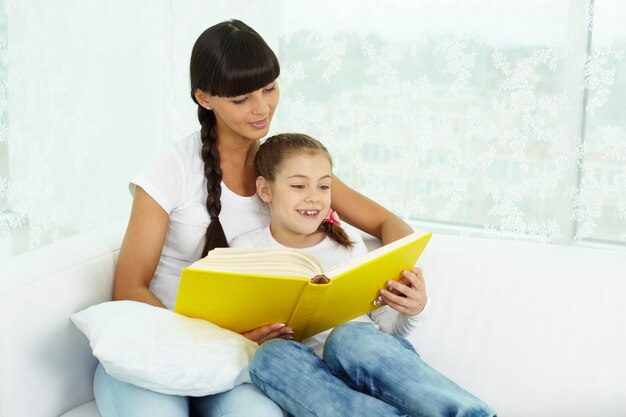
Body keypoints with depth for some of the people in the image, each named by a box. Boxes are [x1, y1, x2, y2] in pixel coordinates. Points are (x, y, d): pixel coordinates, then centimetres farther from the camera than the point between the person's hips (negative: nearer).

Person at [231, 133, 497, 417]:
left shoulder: (348, 242, 15)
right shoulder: (245, 250, 11)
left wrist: (413, 310, -5)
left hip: (371, 366, 0)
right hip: (308, 378, 0)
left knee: (349, 337, -33)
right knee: (271, 356, -34)